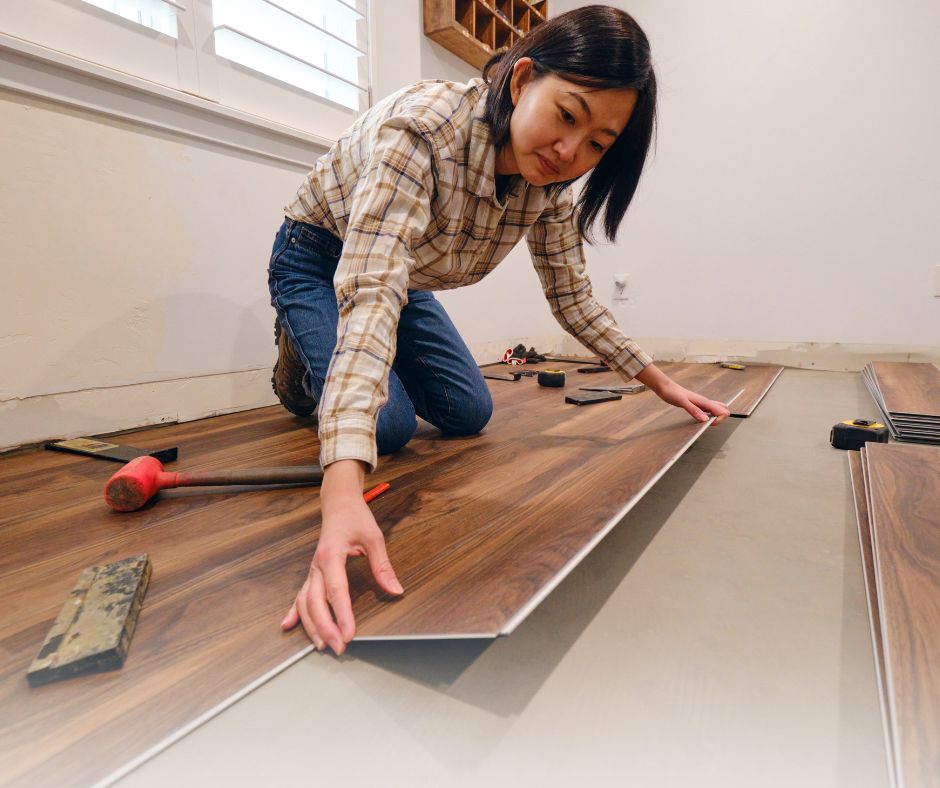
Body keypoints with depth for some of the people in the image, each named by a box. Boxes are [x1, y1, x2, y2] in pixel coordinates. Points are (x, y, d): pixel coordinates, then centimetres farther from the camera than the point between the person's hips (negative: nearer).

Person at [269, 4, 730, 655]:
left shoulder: (550, 183, -17)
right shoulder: (422, 126, -37)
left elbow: (573, 298, -5)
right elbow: (369, 292, -49)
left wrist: (662, 384, -4)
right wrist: (344, 497, -59)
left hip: (402, 276, 6)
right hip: (319, 263, -5)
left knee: (470, 414, 0)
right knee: (388, 425, -22)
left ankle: (350, 366, 25)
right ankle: (303, 362, 11)